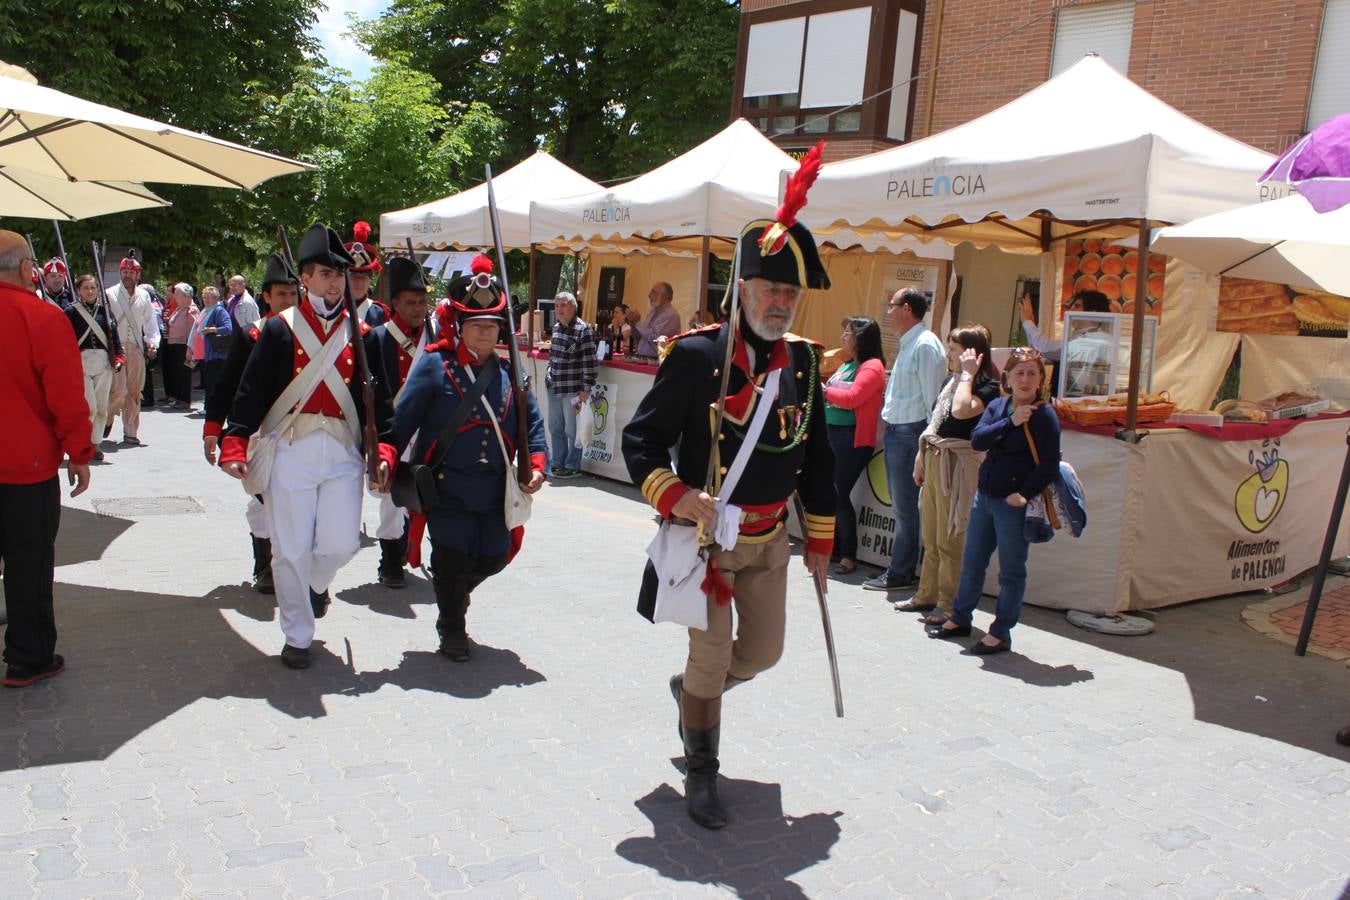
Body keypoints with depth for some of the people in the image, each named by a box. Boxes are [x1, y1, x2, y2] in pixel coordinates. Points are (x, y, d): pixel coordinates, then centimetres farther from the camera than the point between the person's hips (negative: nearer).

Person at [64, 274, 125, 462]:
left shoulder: (104, 310, 12)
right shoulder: (71, 311, 1)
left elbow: (113, 335, 10)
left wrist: (118, 358, 0)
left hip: (103, 363, 4)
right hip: (81, 363, -4)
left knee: (102, 408, 5)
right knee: (90, 406, -12)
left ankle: (94, 444, 17)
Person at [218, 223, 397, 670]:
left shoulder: (361, 335, 8)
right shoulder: (279, 329, 1)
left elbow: (379, 398, 9)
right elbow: (250, 391, 0)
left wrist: (384, 450, -1)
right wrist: (234, 445, -9)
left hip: (343, 452, 2)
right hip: (289, 450, -2)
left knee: (342, 543, -1)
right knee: (290, 550, 2)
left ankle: (316, 582, 36)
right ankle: (297, 637, 20)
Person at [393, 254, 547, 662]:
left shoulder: (509, 374, 8)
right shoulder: (435, 366, -5)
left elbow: (532, 423, 13)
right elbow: (402, 420, -6)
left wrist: (536, 466, 0)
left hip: (493, 490, 5)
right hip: (445, 487, -4)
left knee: (493, 557, 8)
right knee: (454, 555, -5)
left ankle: (452, 595, 42)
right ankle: (452, 629, 21)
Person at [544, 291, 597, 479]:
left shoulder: (583, 330, -13)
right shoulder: (556, 327, 10)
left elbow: (589, 361, -15)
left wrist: (585, 389, -17)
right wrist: (549, 375, 17)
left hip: (573, 390, -7)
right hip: (554, 387, 7)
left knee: (572, 430, 2)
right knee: (555, 428, 15)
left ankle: (572, 466, 14)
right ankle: (557, 462, 28)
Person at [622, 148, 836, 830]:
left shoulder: (802, 361, 1)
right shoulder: (696, 355, -15)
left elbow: (816, 456, 10)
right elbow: (641, 440, -12)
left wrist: (820, 541, 12)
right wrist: (678, 497, -28)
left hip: (770, 538, 6)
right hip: (707, 534, -5)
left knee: (764, 651, 14)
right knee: (711, 658, 1)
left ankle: (689, 688, 46)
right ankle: (700, 773, 23)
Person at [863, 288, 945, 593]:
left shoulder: (925, 344, -13)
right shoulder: (908, 344, 18)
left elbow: (931, 396, -17)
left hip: (910, 432, -10)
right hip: (896, 431, 10)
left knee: (906, 507, -3)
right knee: (901, 506, 13)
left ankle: (900, 573, 5)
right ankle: (903, 570, 21)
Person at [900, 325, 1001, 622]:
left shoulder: (988, 387, -10)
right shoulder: (950, 381, 15)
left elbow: (961, 410, -29)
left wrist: (968, 374, -18)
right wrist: (922, 456, 20)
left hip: (958, 464, -8)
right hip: (934, 460, 8)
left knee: (950, 540, -4)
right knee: (931, 538, 14)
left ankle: (949, 605, 5)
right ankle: (927, 595, 24)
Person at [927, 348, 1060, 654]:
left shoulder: (1044, 415, -10)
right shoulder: (998, 406, 7)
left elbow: (1049, 466, -14)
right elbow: (977, 440, -8)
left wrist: (1024, 494, -21)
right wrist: (1010, 422, -18)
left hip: (1014, 503, -6)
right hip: (984, 495, 6)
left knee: (1011, 571, 5)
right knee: (971, 562, 17)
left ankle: (1000, 633, 16)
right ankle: (959, 619, 32)